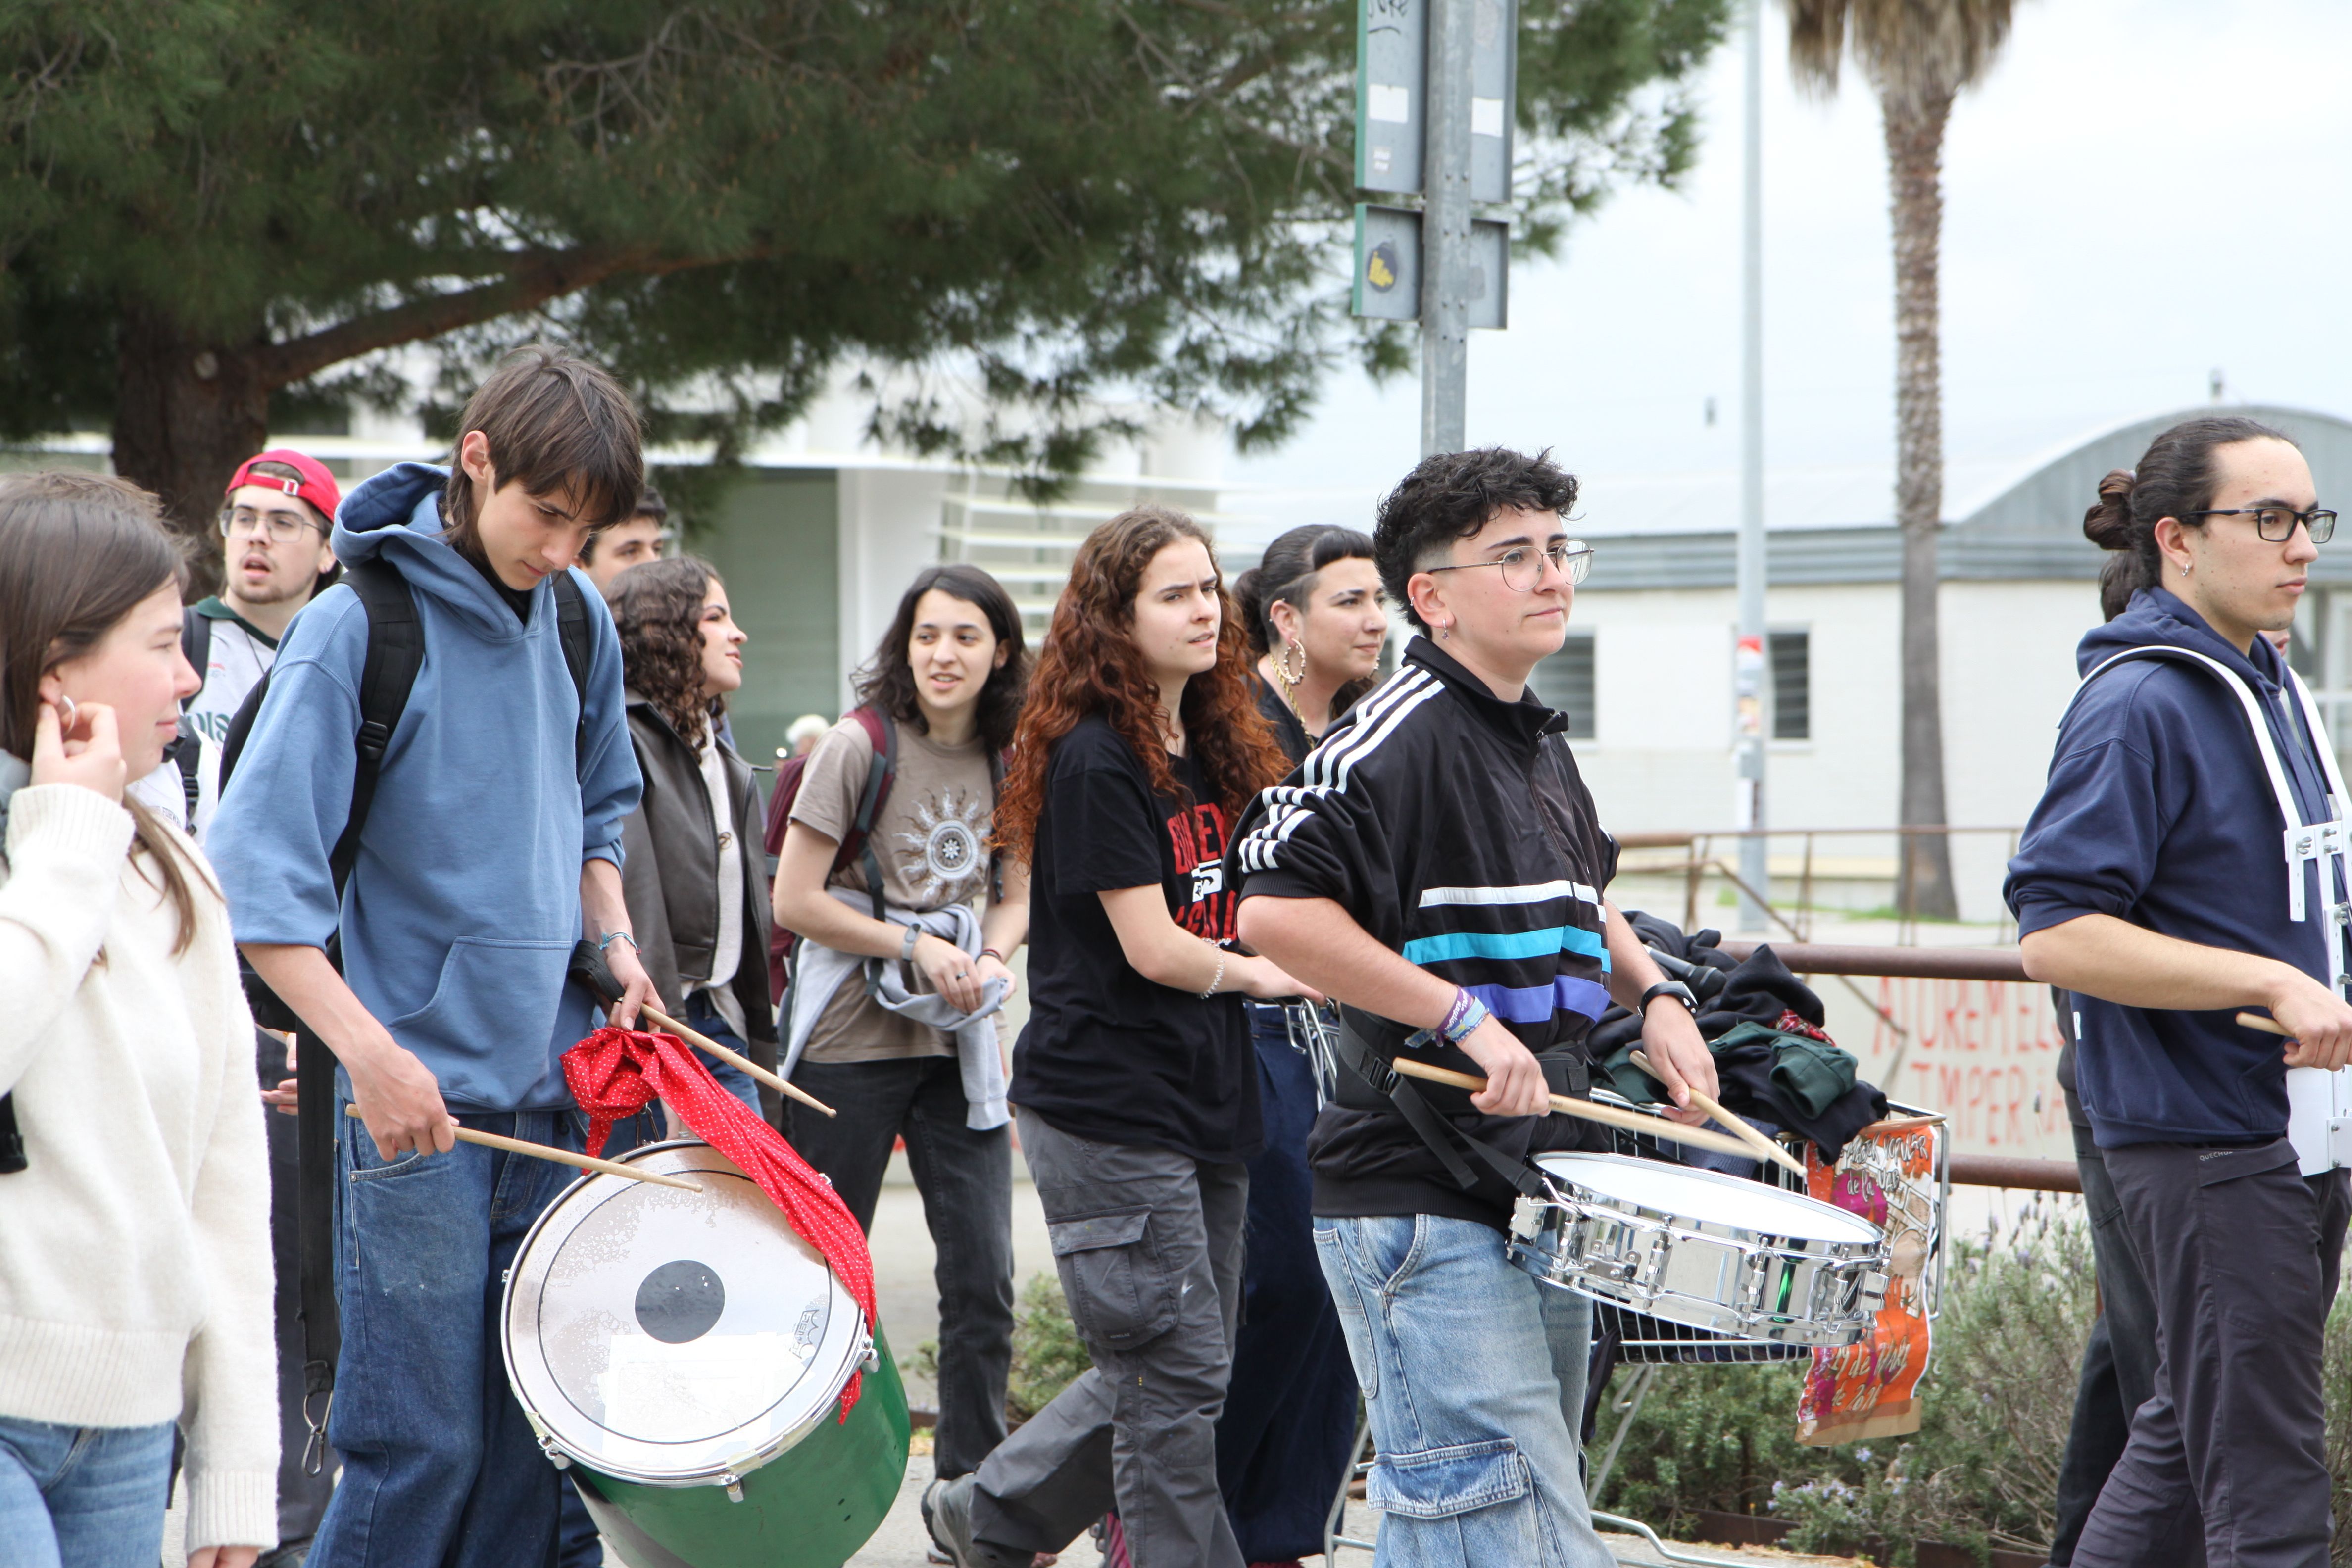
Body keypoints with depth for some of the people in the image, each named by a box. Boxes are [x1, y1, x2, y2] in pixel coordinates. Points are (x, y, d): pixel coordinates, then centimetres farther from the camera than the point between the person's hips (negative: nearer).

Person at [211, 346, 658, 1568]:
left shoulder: (575, 619, 9)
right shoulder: (359, 626, -10)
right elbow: (257, 877, -14)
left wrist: (612, 940, 8)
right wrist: (370, 1052, -22)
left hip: (555, 1088, 6)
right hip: (421, 1099, -6)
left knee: (535, 1436, 8)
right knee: (421, 1448, -6)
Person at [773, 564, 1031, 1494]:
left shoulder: (1010, 760, 5)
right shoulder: (858, 747, -10)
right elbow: (795, 901, -10)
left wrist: (990, 962, -5)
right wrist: (919, 948, -14)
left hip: (960, 1042, 4)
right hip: (852, 1039, -4)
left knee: (984, 1278, 1)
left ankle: (974, 1489, 10)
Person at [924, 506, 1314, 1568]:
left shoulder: (1214, 751, 13)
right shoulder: (1094, 761, -13)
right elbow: (1153, 948, -16)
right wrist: (1254, 974, 0)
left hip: (1204, 1099, 9)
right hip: (1108, 1109, -9)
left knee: (1165, 1370, 13)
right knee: (1176, 1374, -7)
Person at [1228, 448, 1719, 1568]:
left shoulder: (1540, 743, 15)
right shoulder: (1393, 738, -14)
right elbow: (1273, 911, -24)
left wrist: (1651, 994, 13)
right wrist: (1463, 1017, -24)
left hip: (1538, 1195, 9)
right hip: (1423, 1210, -9)